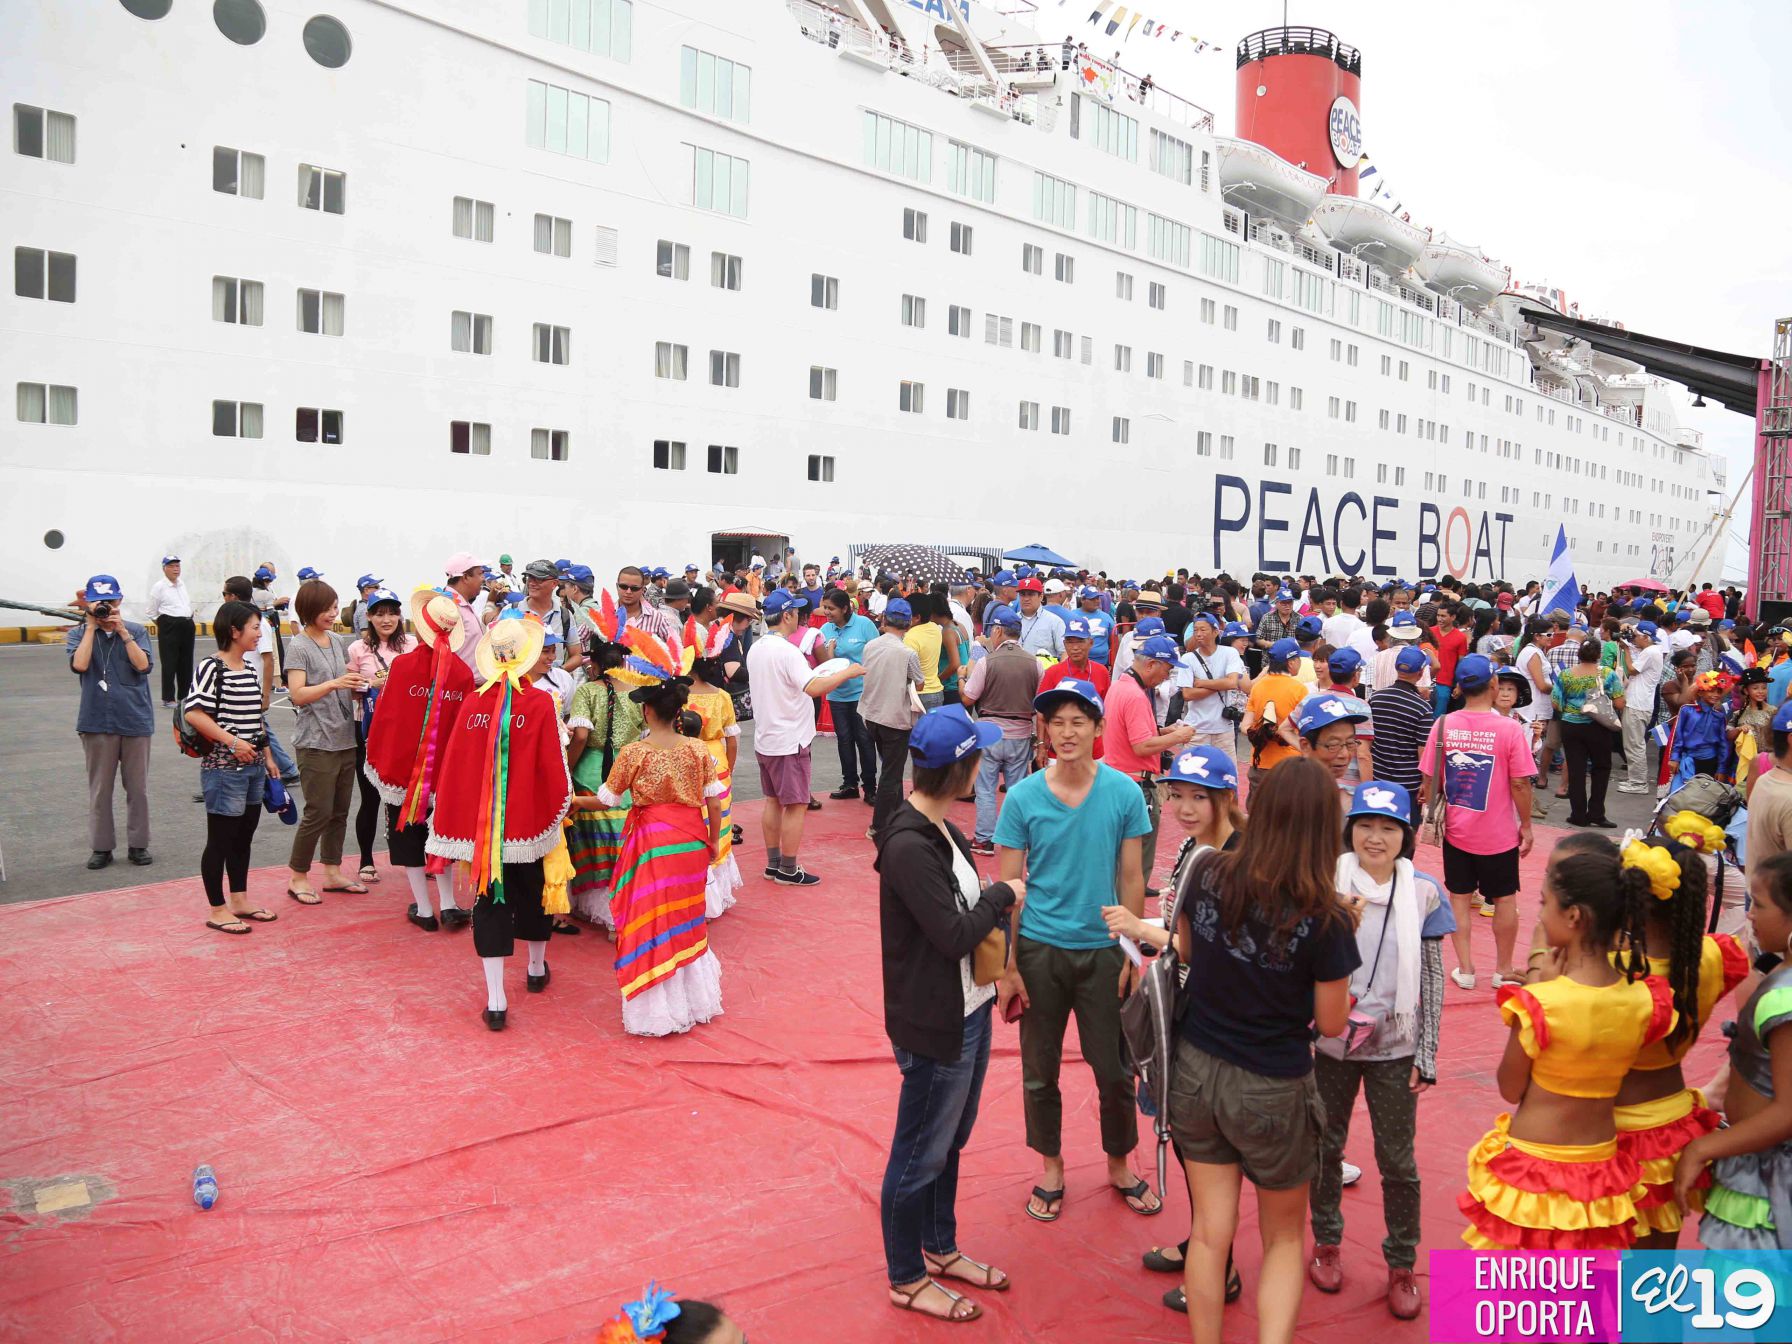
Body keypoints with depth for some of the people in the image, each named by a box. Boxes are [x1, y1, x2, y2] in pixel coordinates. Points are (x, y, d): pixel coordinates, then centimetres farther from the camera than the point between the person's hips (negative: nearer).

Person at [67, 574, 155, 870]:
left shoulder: (136, 631, 3)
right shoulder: (79, 634, 2)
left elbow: (143, 665, -12)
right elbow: (79, 665, -16)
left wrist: (122, 630, -14)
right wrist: (91, 625, -12)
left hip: (135, 720, 0)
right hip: (97, 721, 0)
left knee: (138, 787, 7)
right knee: (99, 789, 6)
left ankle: (138, 844, 18)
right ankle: (101, 846, 17)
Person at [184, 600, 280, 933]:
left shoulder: (251, 668, 11)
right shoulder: (212, 667, -13)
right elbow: (192, 713, -21)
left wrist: (268, 756, 19)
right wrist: (231, 741, -22)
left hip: (253, 767, 8)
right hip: (224, 768, -8)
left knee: (244, 837, 16)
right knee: (220, 839, 2)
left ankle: (240, 901, 28)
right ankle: (217, 911, 12)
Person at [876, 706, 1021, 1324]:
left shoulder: (939, 830, 4)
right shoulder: (907, 845, -26)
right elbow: (955, 933, -25)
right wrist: (1003, 894, -11)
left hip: (968, 1009, 9)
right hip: (933, 1023, -9)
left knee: (949, 1140, 24)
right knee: (921, 1155, 9)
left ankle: (941, 1249, 43)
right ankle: (907, 1278, 28)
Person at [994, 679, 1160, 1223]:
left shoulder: (1124, 793, -7)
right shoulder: (1022, 797, -8)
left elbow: (1131, 879, 0)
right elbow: (1007, 888, -4)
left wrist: (1132, 954, -2)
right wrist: (1007, 968, -6)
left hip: (1103, 950, 0)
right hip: (1039, 950, 0)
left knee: (1114, 1069, 10)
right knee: (1040, 1071, 13)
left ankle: (1120, 1164, 34)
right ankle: (1050, 1166, 34)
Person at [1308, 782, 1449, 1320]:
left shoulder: (1422, 893, -6)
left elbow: (1431, 979, 0)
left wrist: (1426, 1055, 0)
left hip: (1394, 1049, 0)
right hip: (1330, 1040, 0)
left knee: (1397, 1162, 9)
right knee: (1327, 1147, 16)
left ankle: (1402, 1264, 29)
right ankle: (1327, 1241, 38)